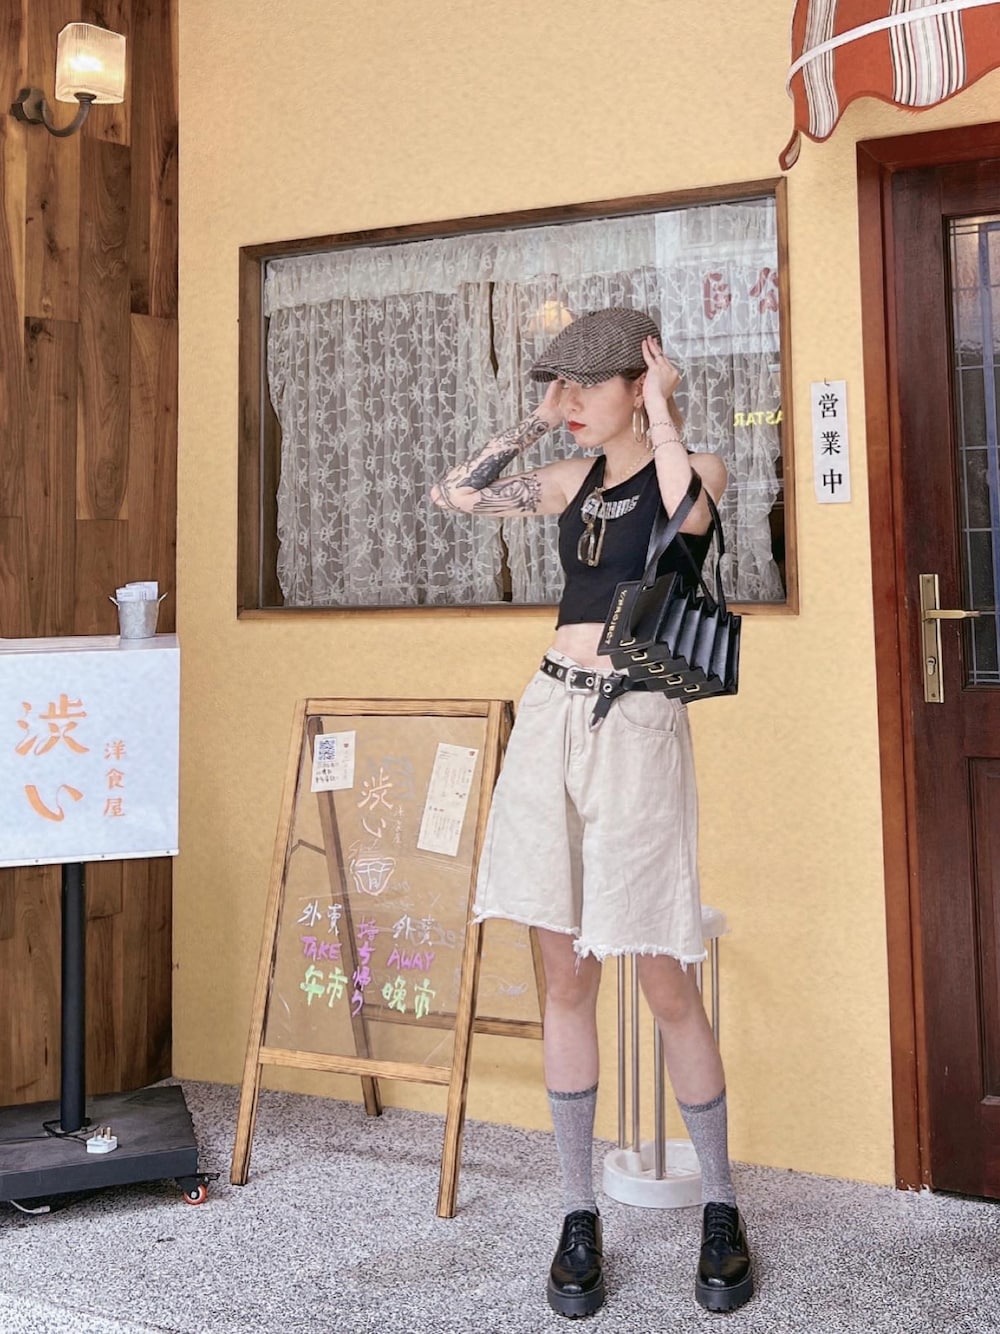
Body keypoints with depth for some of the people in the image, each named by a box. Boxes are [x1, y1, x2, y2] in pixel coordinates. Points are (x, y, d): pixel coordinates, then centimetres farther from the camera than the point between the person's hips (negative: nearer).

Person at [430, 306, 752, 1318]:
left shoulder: (692, 470, 0)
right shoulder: (576, 479, 15)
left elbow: (685, 510, -23)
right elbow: (454, 494, 15)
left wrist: (663, 412, -12)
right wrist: (537, 423, 12)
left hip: (636, 724, -5)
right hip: (551, 714, 5)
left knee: (665, 983, 0)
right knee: (566, 977, 7)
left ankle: (720, 1211, 20)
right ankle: (578, 1216, 19)